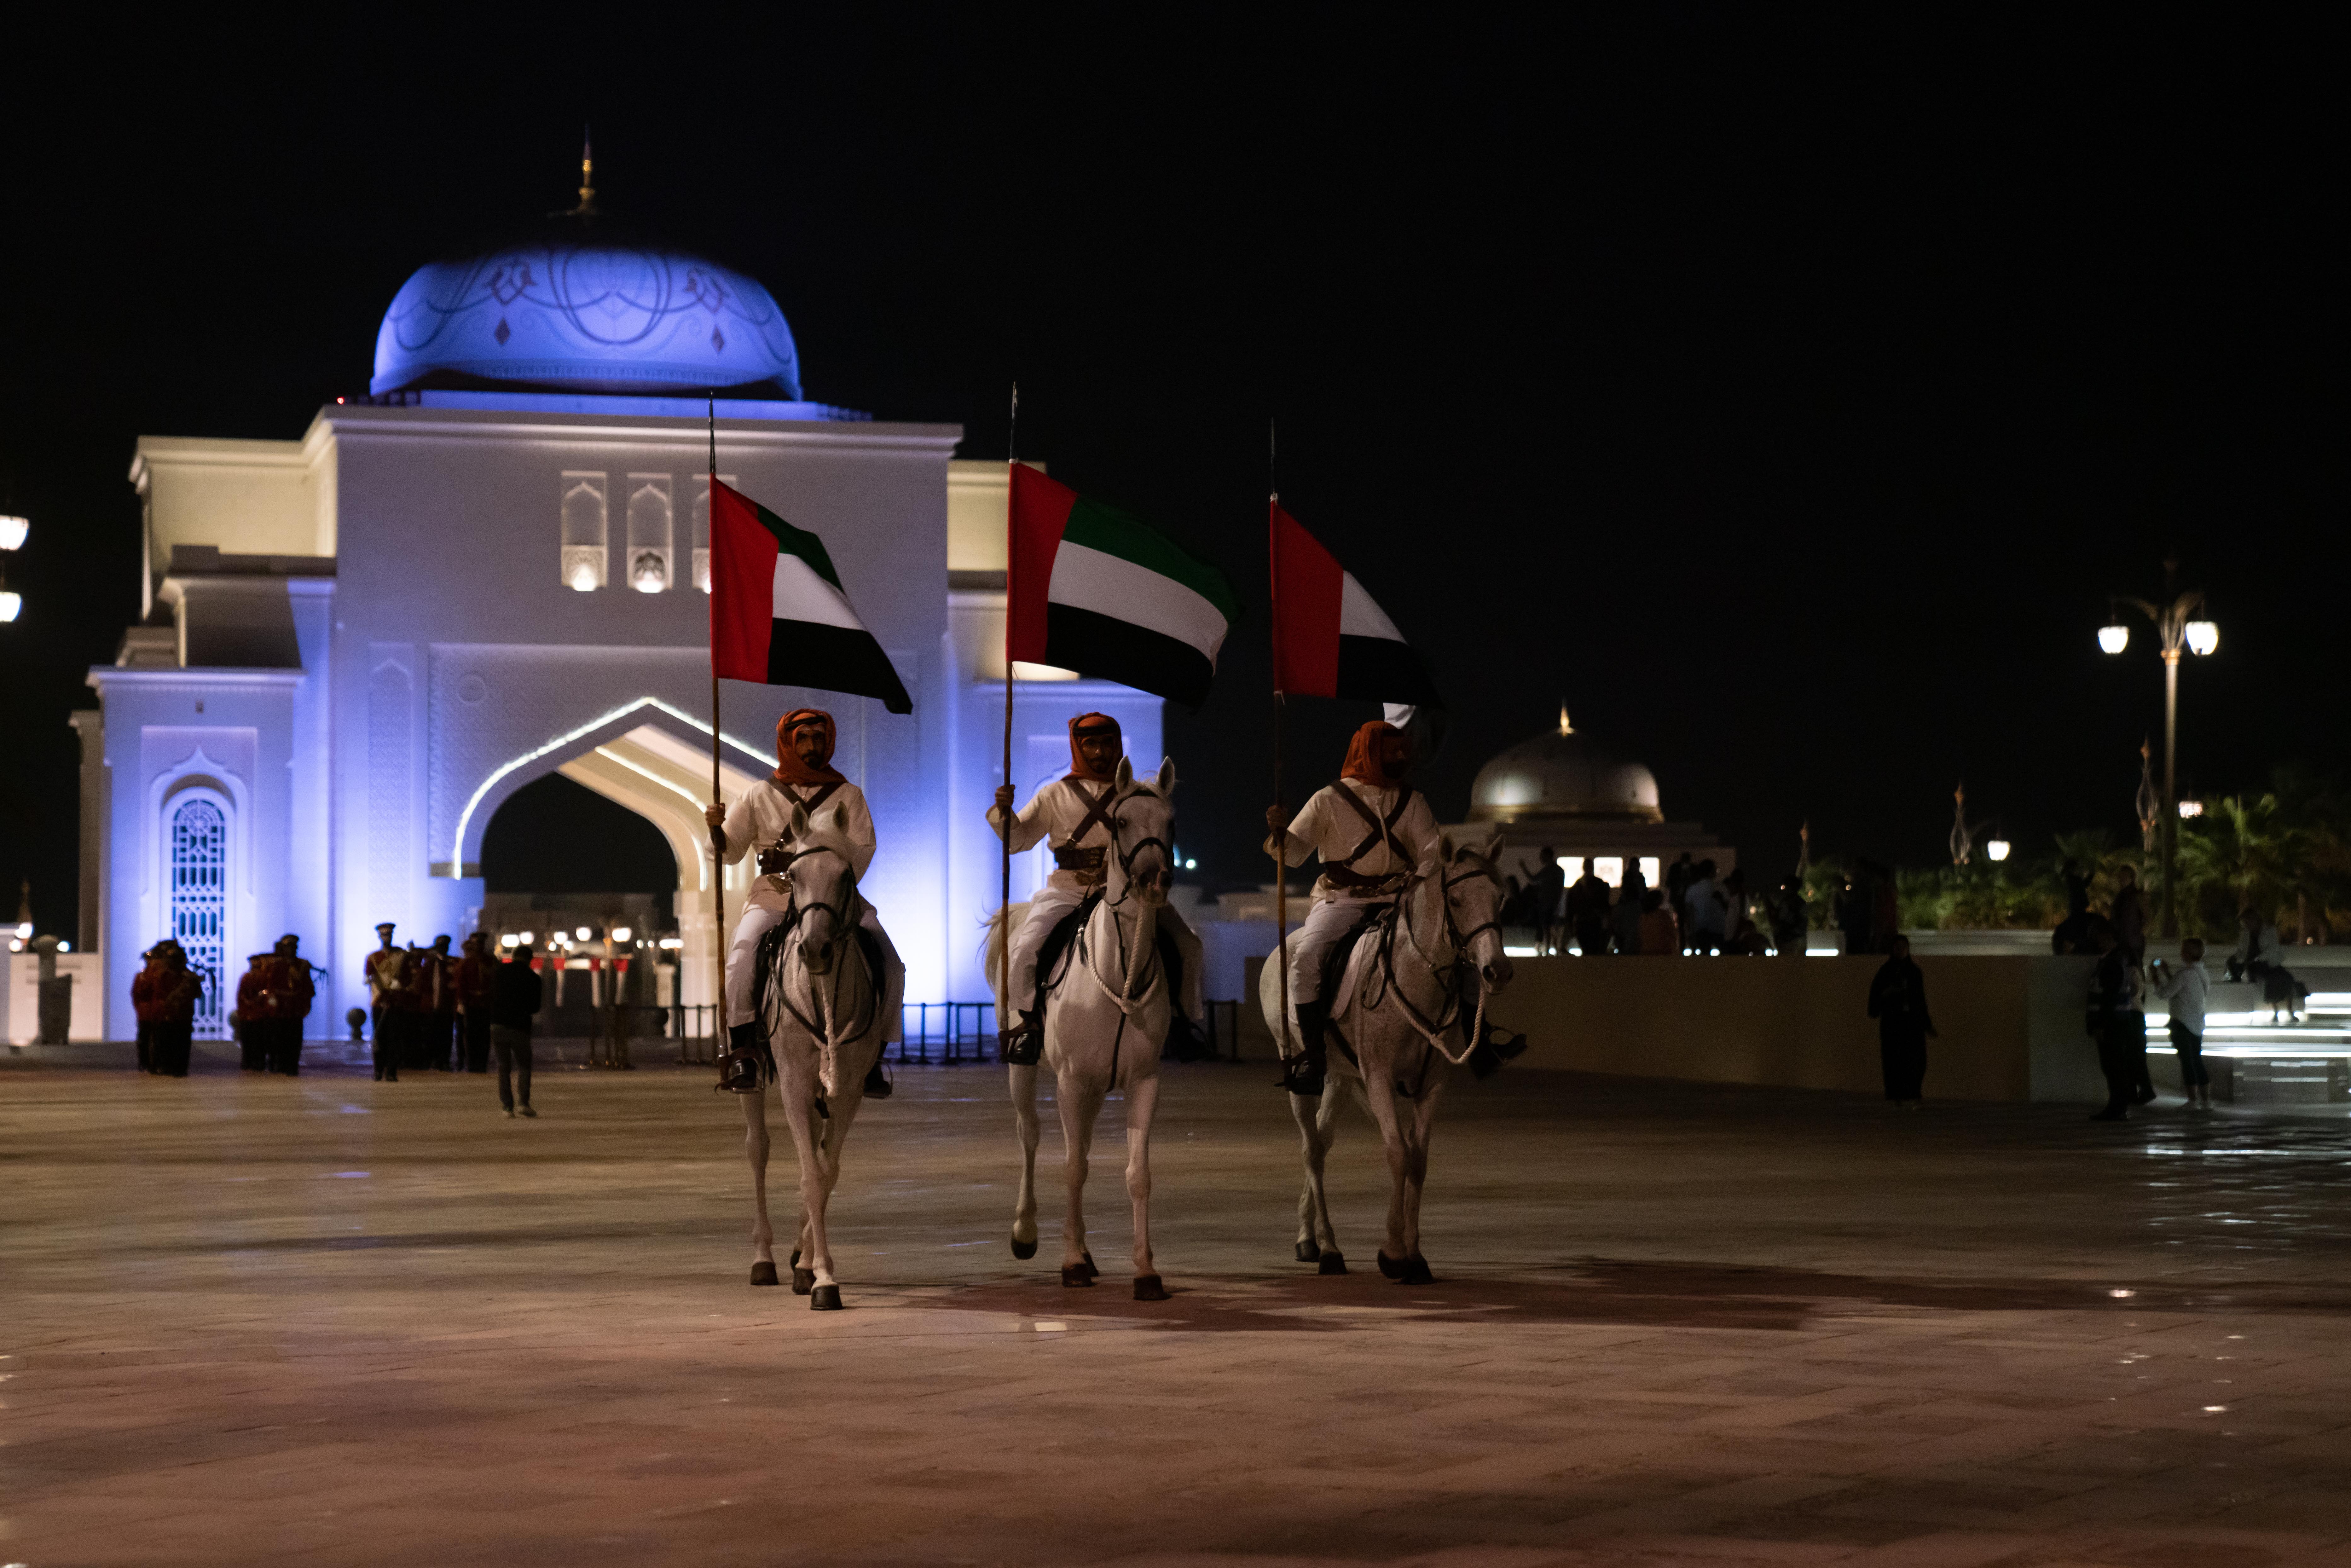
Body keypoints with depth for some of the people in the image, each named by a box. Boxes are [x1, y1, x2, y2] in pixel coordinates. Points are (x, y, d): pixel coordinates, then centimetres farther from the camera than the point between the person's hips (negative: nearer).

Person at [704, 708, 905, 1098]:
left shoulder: (847, 795, 11)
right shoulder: (760, 796, 10)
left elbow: (863, 850, 2)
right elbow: (730, 851, 10)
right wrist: (716, 827, -12)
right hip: (774, 896, -1)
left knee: (891, 966, -15)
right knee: (742, 961, -27)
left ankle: (873, 1053, -2)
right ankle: (741, 1052, -18)